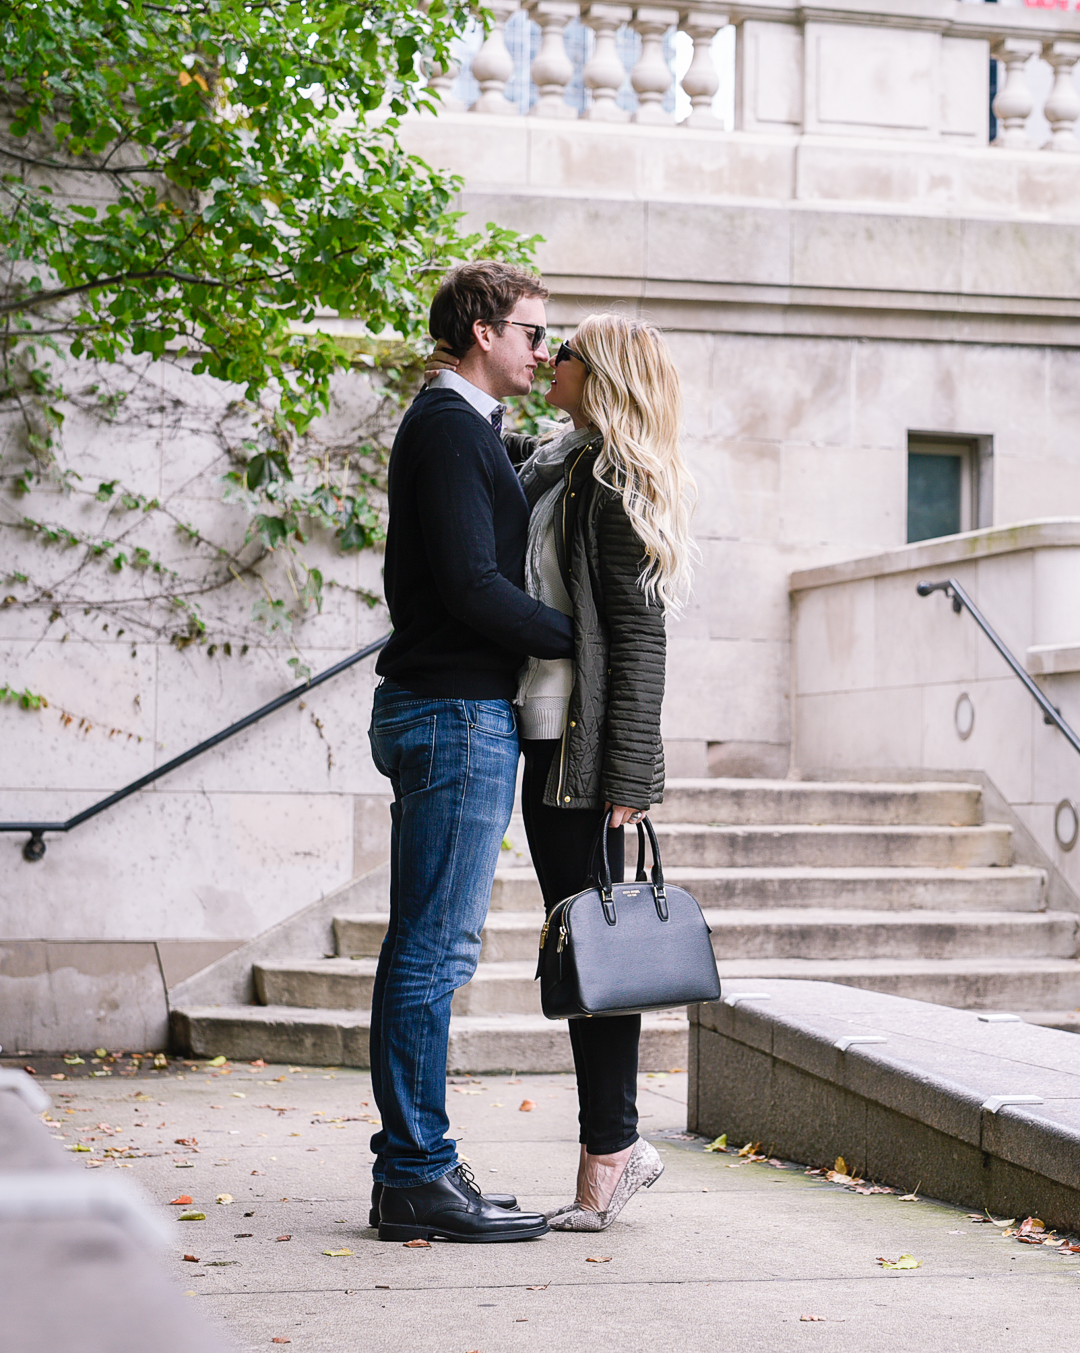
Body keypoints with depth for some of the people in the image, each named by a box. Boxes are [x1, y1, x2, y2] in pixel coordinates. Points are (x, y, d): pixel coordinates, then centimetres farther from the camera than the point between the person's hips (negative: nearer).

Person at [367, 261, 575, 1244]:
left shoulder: (460, 427, 21)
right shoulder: (449, 428, -11)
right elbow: (472, 585, -20)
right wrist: (581, 640, -11)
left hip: (456, 712, 11)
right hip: (457, 714, -11)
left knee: (427, 950, 11)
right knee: (433, 952, -8)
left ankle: (412, 1170, 16)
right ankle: (419, 1176, -4)